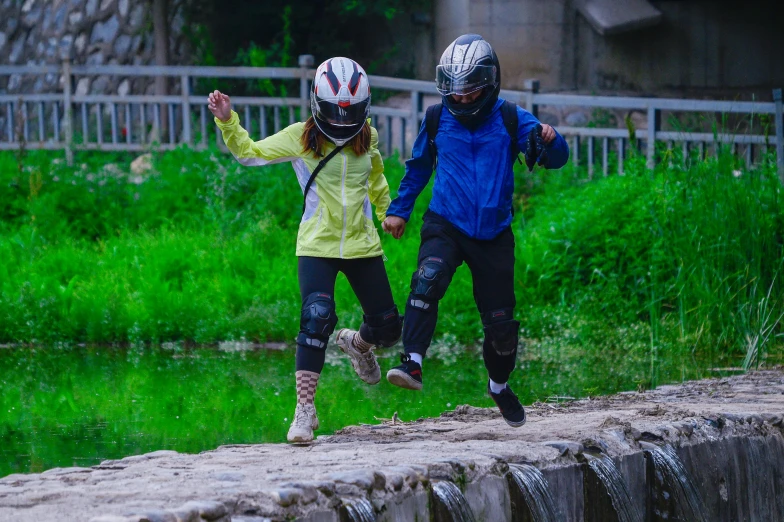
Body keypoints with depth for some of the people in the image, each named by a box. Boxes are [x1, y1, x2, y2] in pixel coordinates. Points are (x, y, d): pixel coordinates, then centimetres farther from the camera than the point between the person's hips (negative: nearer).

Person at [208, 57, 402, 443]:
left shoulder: (367, 137, 2)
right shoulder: (300, 138, -7)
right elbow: (249, 152, -3)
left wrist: (389, 214, 31)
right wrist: (227, 122, -18)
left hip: (362, 246, 4)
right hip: (317, 247, -4)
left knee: (387, 327, 7)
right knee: (316, 319, -22)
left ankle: (356, 343, 45)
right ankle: (304, 410, -16)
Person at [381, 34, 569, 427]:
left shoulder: (509, 120, -2)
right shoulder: (437, 119, 2)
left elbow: (555, 159, -7)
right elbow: (418, 166, 19)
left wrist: (549, 141, -29)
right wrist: (399, 210, 18)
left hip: (493, 235, 0)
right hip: (446, 228, 0)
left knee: (501, 324, 4)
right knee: (428, 280, -32)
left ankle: (499, 385, 31)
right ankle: (412, 363, -40)